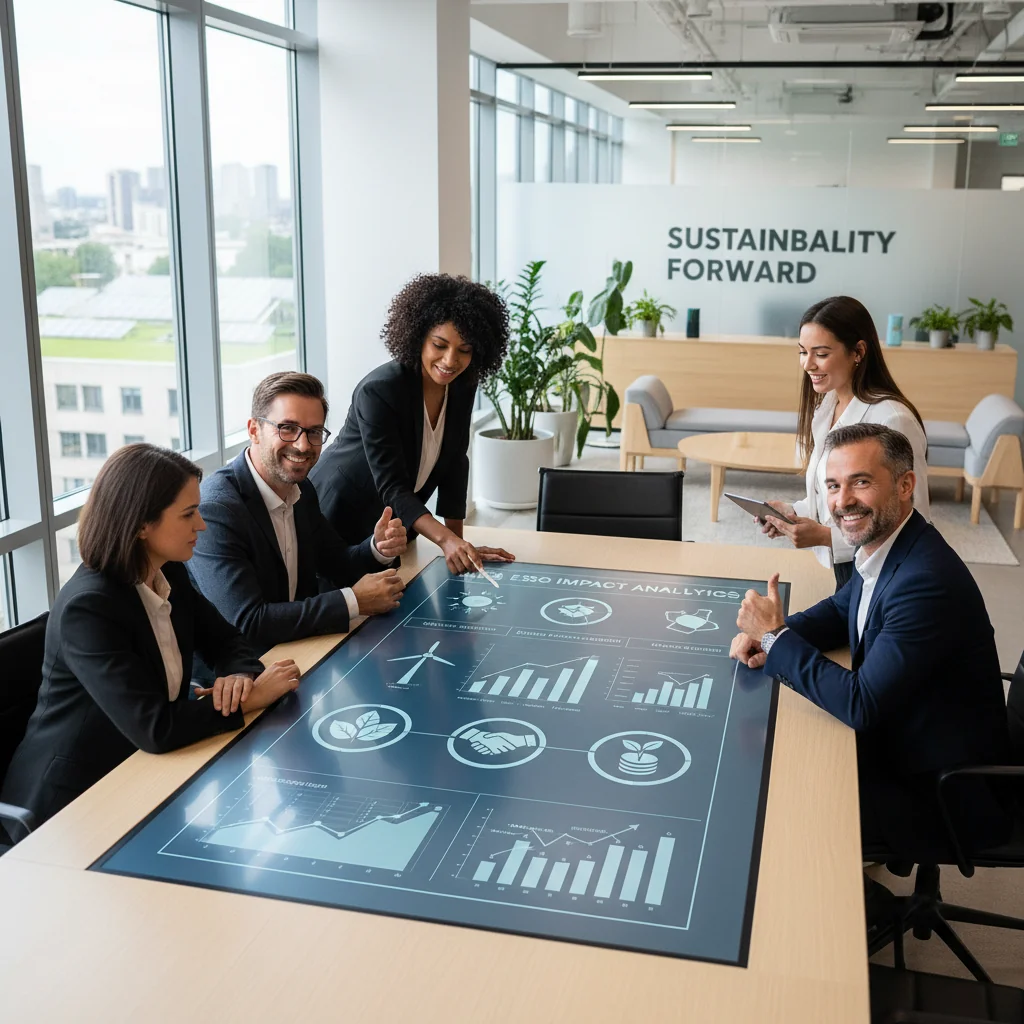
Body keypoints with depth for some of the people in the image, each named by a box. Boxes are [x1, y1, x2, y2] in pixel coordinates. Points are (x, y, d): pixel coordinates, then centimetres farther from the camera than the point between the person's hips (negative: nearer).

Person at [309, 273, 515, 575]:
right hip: (339, 518, -6)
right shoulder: (378, 391, -29)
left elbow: (454, 462, -2)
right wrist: (445, 539, -45)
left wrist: (458, 543, -5)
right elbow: (391, 487, -32)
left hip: (392, 522, 6)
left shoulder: (462, 385, -10)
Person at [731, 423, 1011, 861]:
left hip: (944, 796, -8)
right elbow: (840, 611, 15)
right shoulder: (884, 547, -2)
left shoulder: (926, 580, -32)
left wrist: (776, 636, -20)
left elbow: (861, 705, -30)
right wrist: (770, 633, -5)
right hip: (899, 740, 9)